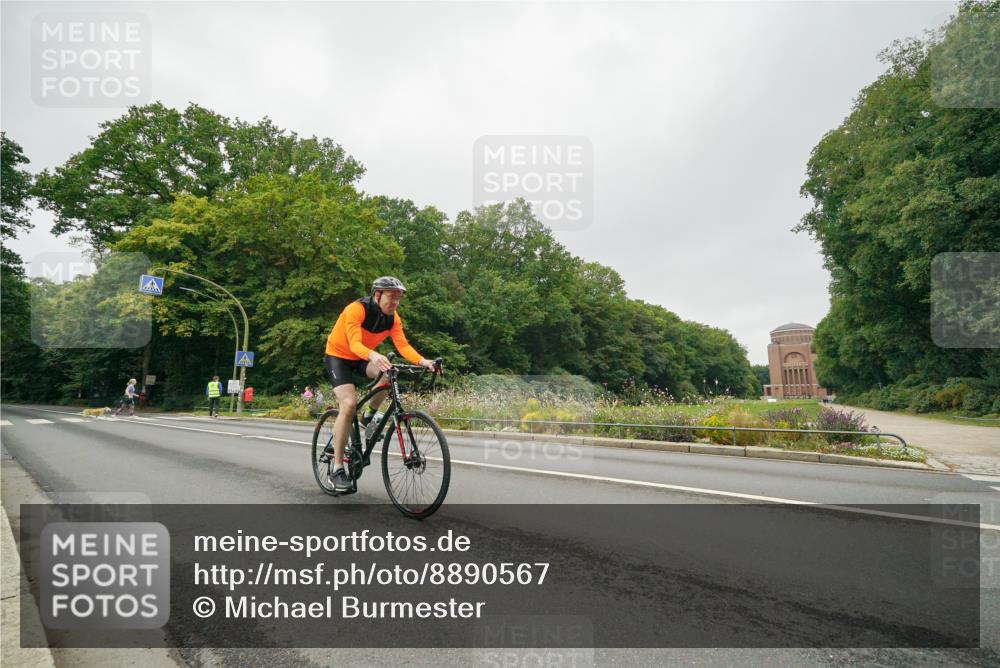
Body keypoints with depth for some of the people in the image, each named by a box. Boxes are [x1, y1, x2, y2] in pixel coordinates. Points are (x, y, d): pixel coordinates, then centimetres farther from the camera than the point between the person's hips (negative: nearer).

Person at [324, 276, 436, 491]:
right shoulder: (356, 309, -28)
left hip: (361, 358, 5)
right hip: (338, 356, -5)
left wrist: (422, 360, -39)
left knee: (388, 373, -26)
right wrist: (374, 356, -59)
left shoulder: (393, 318, -11)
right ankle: (337, 468, -14)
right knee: (349, 404, -23)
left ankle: (369, 416, 0)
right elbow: (354, 344, -39)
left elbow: (403, 345, -21)